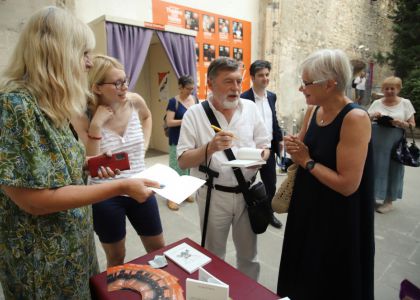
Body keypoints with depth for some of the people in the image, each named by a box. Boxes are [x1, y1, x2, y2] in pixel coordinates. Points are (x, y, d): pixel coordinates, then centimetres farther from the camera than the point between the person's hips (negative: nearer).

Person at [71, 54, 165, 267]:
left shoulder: (135, 101, -6)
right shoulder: (83, 116, -15)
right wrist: (96, 126, -26)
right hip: (105, 197, -3)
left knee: (158, 249, 19)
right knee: (116, 258, 17)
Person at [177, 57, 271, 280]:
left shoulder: (250, 108, 1)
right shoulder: (194, 114, -8)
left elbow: (264, 145, 8)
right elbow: (183, 161, -9)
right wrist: (210, 147, -26)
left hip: (247, 192, 3)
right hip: (214, 195, -2)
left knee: (248, 254, 19)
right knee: (213, 256, 17)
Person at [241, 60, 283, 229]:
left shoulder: (272, 96, 7)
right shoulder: (243, 99, -14)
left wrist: (280, 139, 13)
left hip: (269, 147, 6)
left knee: (271, 183, 16)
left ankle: (269, 213, 36)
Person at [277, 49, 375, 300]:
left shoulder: (355, 118, -23)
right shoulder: (313, 111, 0)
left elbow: (347, 184, -28)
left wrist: (307, 162, -18)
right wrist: (294, 146, -9)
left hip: (339, 219, -7)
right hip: (308, 207, 7)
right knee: (303, 277, 27)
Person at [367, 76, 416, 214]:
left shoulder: (405, 103, 3)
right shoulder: (376, 103, 6)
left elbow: (412, 125, 3)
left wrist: (401, 123, -17)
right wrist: (373, 116, -13)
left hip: (394, 144, -1)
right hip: (375, 142, 1)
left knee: (391, 169, 5)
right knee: (374, 167, 6)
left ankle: (388, 201, 19)